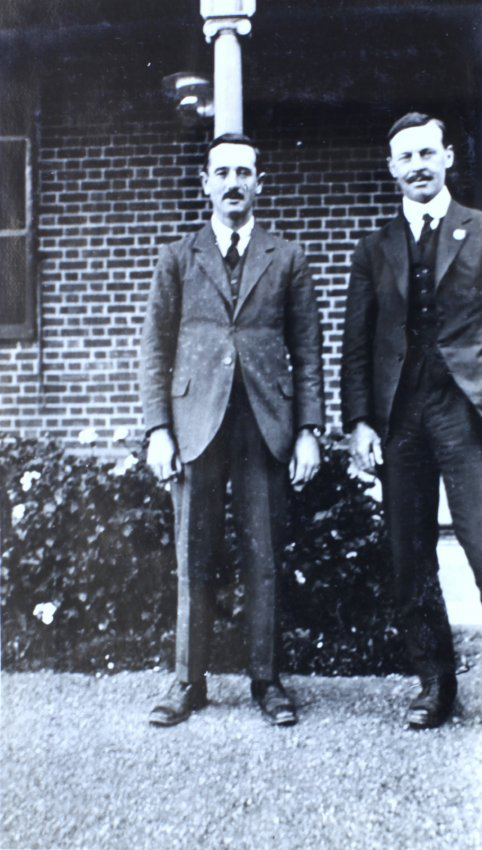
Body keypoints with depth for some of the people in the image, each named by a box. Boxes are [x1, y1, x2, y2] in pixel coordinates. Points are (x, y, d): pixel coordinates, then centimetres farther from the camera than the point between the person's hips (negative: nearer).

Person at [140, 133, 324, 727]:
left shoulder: (286, 260, 12)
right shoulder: (177, 259, 12)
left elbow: (307, 351, 9)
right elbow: (156, 349, 8)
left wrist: (309, 428, -1)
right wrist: (158, 427, -2)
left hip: (266, 426, 0)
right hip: (197, 425, 0)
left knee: (263, 560, 3)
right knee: (194, 561, 4)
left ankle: (266, 681, 15)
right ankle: (188, 683, 15)